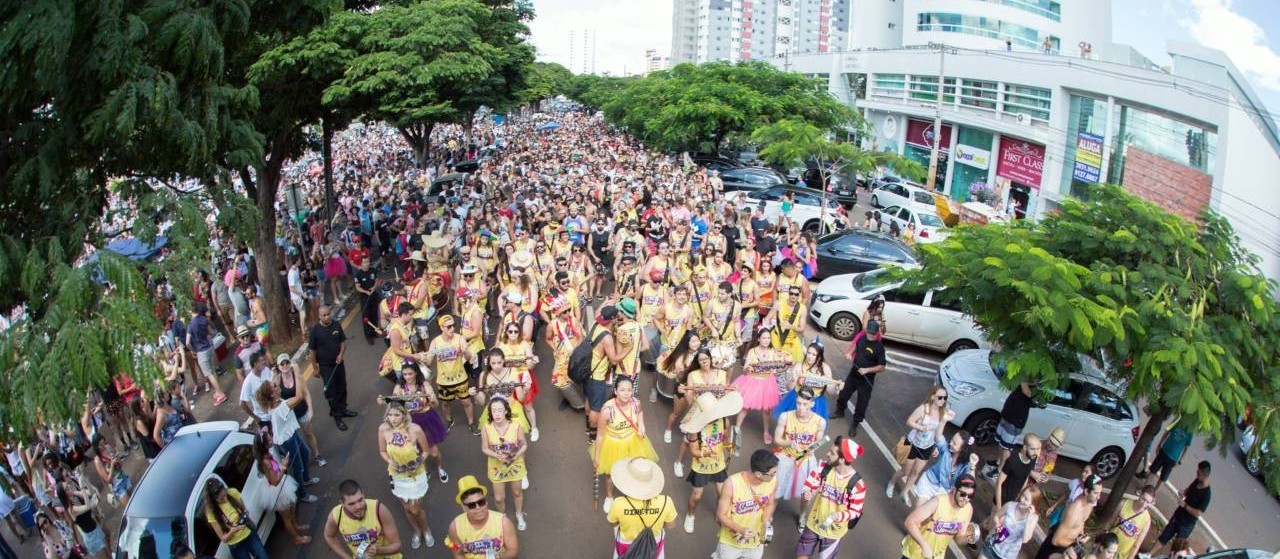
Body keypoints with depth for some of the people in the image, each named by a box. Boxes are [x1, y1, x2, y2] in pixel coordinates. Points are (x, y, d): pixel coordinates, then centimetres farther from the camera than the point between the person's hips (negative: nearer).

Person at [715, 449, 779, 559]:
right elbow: (721, 515, -20)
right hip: (730, 541, -3)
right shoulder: (732, 483, -30)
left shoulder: (773, 481, -20)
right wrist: (741, 529, -35)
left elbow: (770, 504, 0)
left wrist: (766, 520, -19)